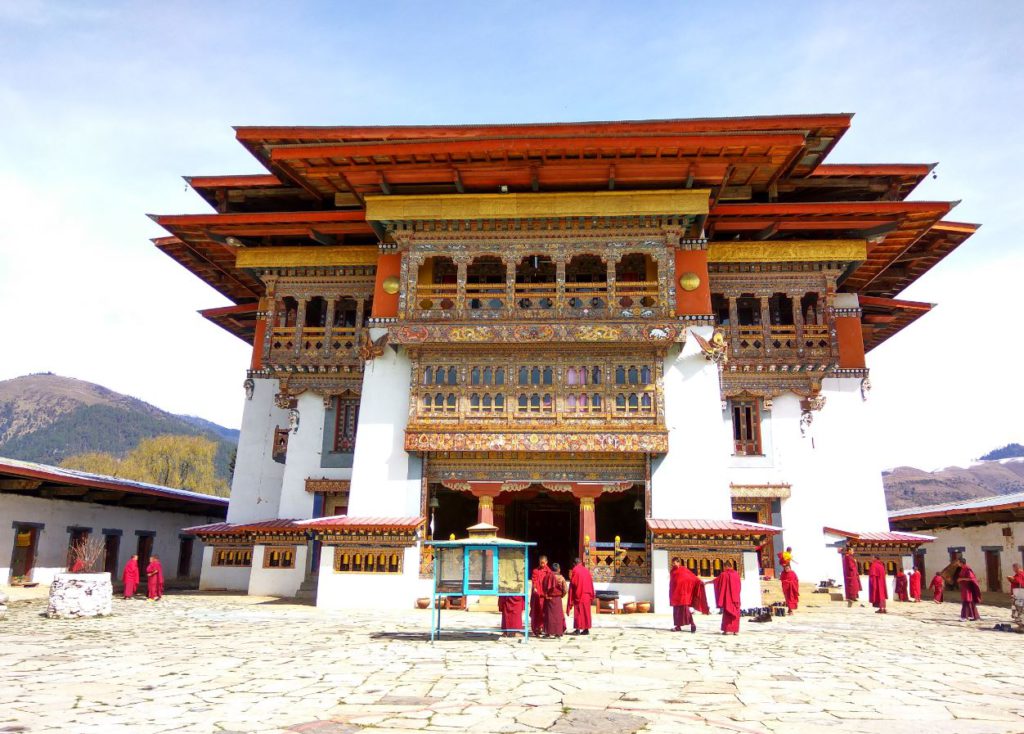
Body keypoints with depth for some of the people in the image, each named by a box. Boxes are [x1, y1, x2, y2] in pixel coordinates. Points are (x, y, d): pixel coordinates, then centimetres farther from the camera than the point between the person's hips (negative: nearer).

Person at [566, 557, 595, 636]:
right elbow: (591, 583, 9)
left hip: (578, 594, -5)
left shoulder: (575, 570, -8)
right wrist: (591, 596, 14)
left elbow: (573, 583, -11)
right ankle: (586, 629, 9)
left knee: (578, 612, 0)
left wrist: (570, 578, 9)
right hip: (587, 595, 5)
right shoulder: (587, 570, 7)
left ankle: (578, 629, -3)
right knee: (586, 611, 9)